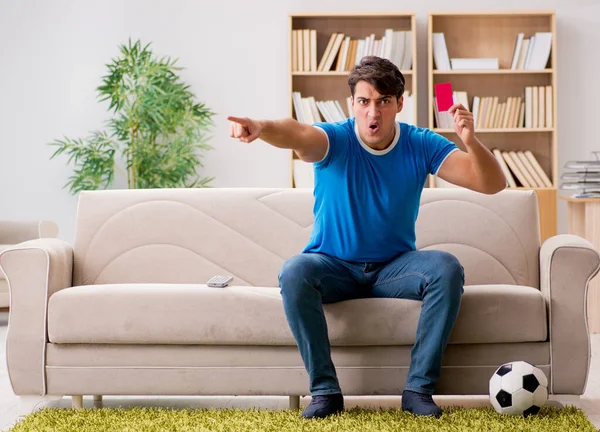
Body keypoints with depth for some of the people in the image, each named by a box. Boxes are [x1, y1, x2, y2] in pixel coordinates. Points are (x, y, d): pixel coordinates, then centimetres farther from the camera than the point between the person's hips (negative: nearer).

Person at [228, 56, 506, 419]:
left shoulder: (421, 145, -5)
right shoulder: (337, 139, -11)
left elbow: (493, 184, -12)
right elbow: (298, 134, -37)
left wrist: (470, 141, -33)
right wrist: (261, 127, -61)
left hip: (394, 266, 2)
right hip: (334, 265, -1)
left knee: (447, 268, -27)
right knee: (294, 272, -33)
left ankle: (419, 388, -20)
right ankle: (325, 390, -23)